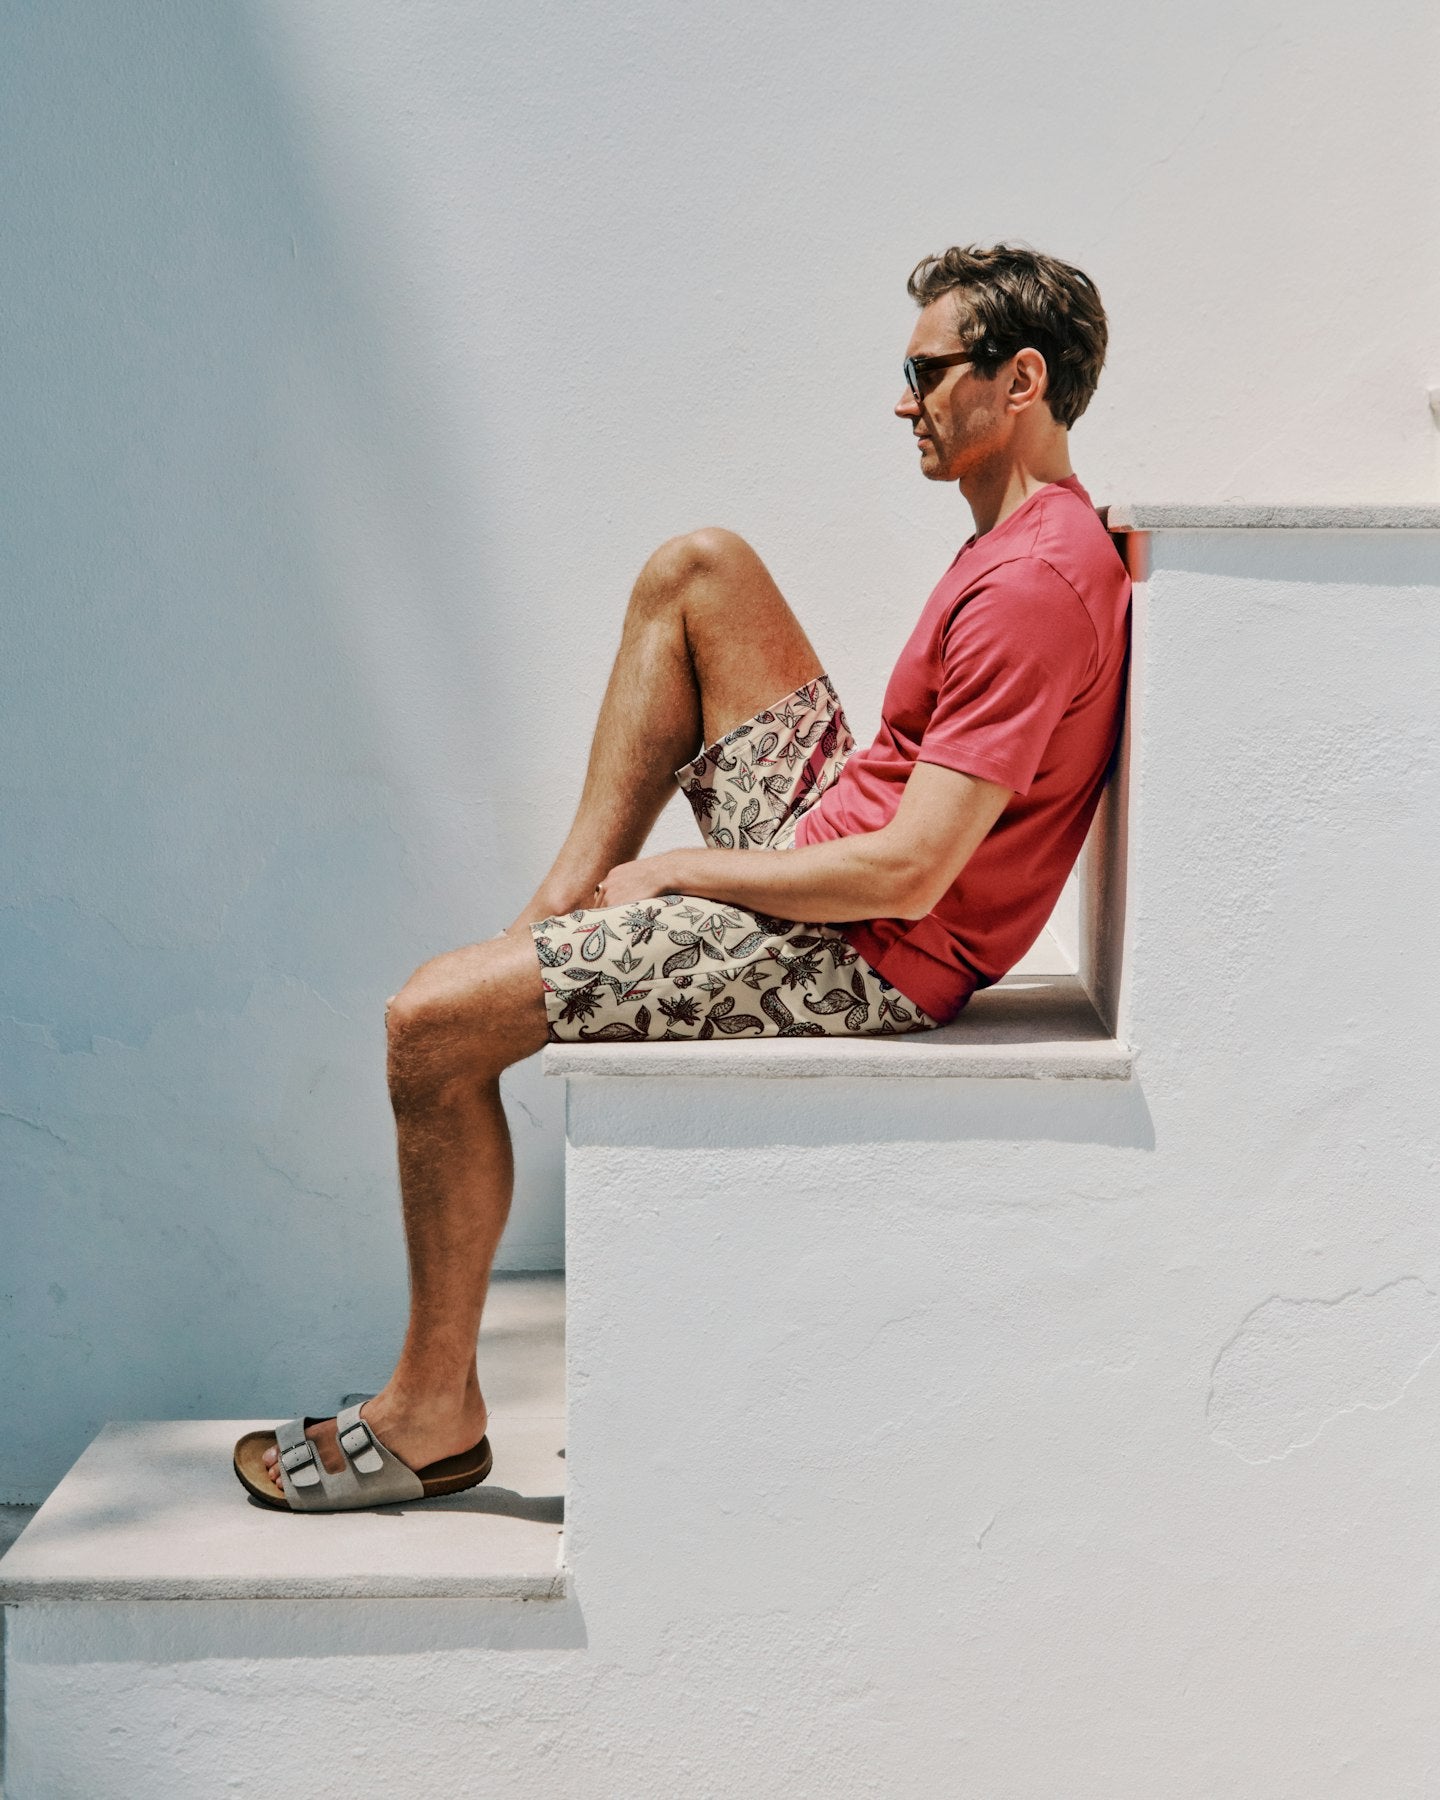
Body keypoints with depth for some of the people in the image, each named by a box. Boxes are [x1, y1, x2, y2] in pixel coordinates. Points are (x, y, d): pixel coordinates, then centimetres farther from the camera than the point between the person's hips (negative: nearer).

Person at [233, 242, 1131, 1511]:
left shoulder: (1035, 585, -23)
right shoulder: (1039, 529, 10)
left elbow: (908, 877, -27)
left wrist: (674, 875, -13)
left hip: (859, 959, -10)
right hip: (831, 835, 10)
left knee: (433, 1026, -12)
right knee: (697, 566, 10)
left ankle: (435, 1409, 5)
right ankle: (567, 897, 10)